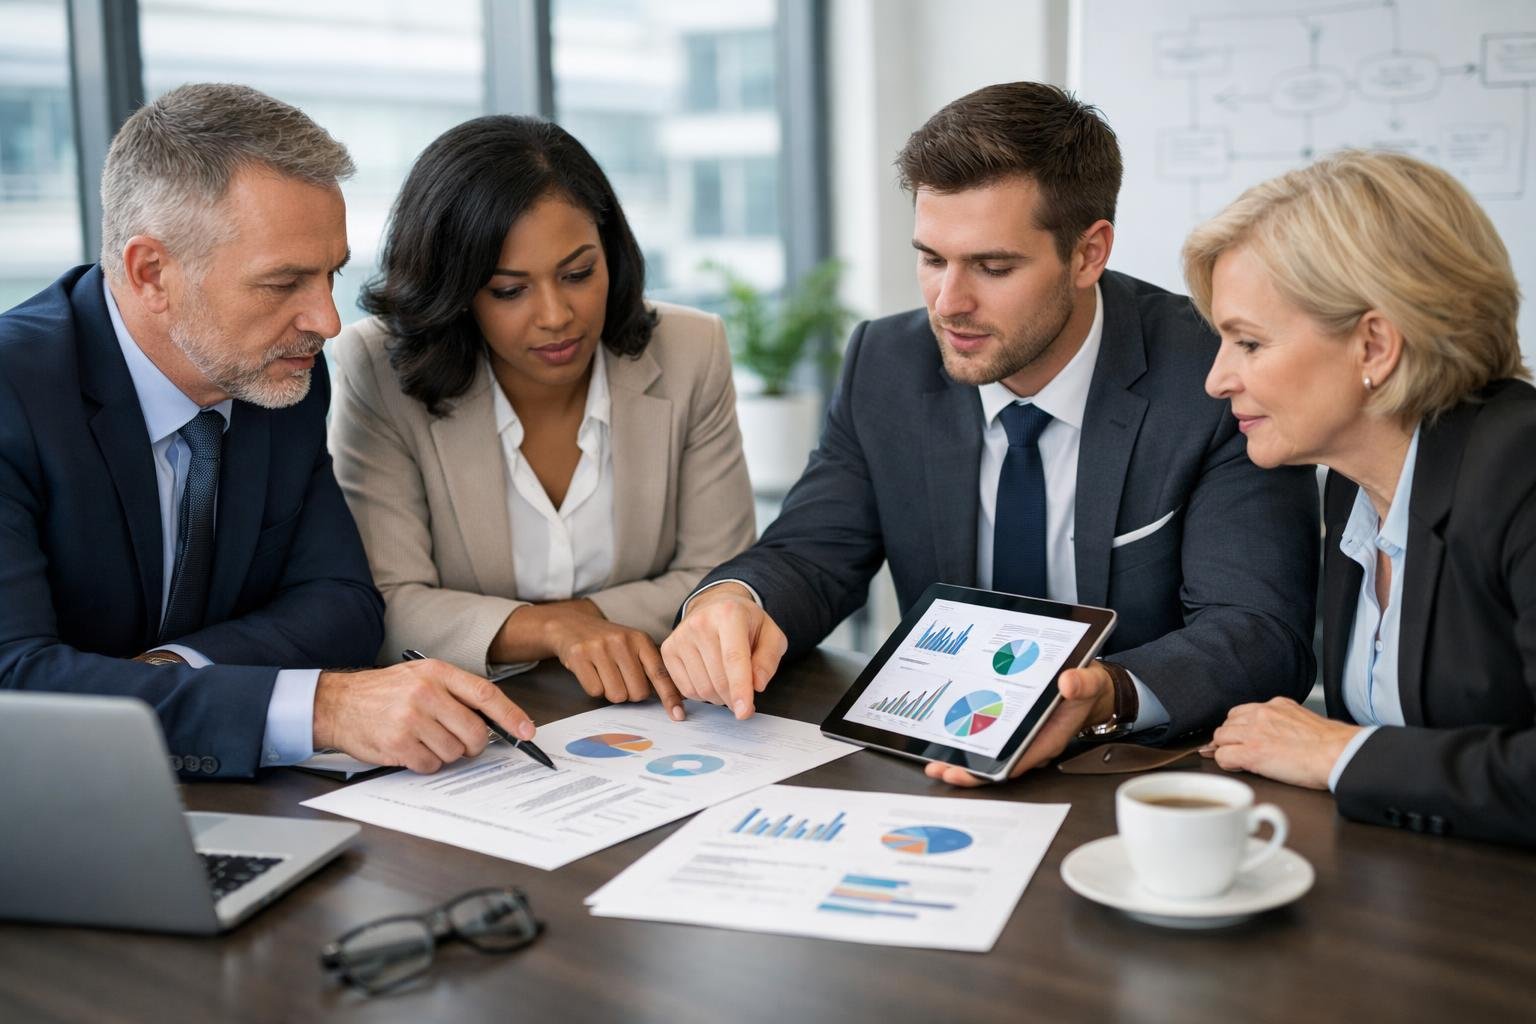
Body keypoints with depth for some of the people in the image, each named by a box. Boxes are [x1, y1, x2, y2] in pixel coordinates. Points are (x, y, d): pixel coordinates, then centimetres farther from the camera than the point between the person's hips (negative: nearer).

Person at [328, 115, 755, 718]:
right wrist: (551, 629, -28)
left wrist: (587, 616, -15)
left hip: (648, 713, 2)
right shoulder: (381, 374, -10)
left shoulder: (691, 355, -5)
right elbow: (386, 606, -13)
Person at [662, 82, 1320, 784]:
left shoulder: (1218, 380, -13)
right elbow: (810, 556, 3)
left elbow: (1262, 634, -18)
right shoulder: (884, 365, 0)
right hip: (947, 766, 4)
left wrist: (1105, 697, -38)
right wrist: (729, 600, -21)